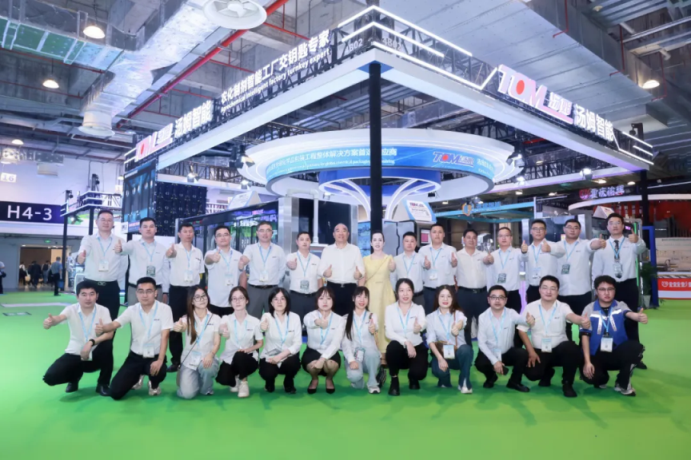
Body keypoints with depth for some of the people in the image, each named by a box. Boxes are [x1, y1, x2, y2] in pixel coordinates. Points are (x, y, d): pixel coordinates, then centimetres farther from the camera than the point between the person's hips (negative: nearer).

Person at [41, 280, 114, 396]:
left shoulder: (103, 311, -13)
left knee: (107, 344, -33)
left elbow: (109, 334, -22)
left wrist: (91, 342, -37)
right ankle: (74, 378, 18)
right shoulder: (71, 309, -14)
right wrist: (50, 321, -61)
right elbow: (59, 318, -37)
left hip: (95, 355, -1)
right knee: (50, 377, -22)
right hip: (74, 354, 1)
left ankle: (103, 384, -10)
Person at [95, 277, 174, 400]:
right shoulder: (132, 310, -2)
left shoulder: (164, 309, -12)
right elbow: (115, 324, -16)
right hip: (135, 356, 3)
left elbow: (164, 336, -18)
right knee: (115, 392, -9)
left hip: (155, 356, -3)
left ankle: (154, 384, 4)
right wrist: (102, 328, -41)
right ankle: (136, 378, 27)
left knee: (158, 372, -37)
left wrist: (160, 360, -29)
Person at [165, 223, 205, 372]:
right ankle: (176, 360, 13)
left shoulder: (198, 252, 9)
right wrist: (169, 252, -54)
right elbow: (168, 254, -30)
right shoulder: (175, 248, -4)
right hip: (177, 290, -3)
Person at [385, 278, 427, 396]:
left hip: (416, 347, 1)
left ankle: (412, 377, 16)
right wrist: (406, 342, -30)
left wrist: (419, 327, -50)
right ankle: (394, 380, -8)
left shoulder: (419, 308, -2)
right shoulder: (390, 309, -4)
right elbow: (389, 332, -16)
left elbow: (422, 323, -25)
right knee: (393, 346, -35)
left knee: (419, 373, -27)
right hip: (399, 349, 0)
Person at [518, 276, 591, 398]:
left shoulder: (563, 307, -5)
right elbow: (522, 331, -1)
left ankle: (567, 383, -5)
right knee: (532, 373, -23)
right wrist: (531, 351, -11)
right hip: (539, 351, 1)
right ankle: (547, 372, 19)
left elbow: (572, 316, -30)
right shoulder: (530, 307, -3)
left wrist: (582, 321, -55)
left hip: (559, 349, 0)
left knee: (573, 349, -33)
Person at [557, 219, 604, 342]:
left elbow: (593, 245, -22)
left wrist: (599, 243, -46)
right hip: (562, 294, 2)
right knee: (564, 326, 12)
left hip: (582, 294, -1)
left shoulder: (584, 245, 2)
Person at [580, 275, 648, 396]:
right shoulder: (589, 309, -6)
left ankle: (622, 384, -4)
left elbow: (630, 314, -27)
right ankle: (602, 378, 15)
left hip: (618, 353, 1)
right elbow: (585, 336, -9)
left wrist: (639, 316, -53)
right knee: (590, 376, -29)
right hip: (597, 355, -1)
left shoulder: (620, 306, -2)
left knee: (636, 347, -30)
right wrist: (587, 361, -16)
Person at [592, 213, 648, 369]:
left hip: (629, 286, -1)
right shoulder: (602, 246, 3)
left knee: (631, 321, 7)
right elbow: (596, 270, 4)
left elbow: (641, 249, -25)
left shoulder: (632, 243, 1)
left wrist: (637, 241, -49)